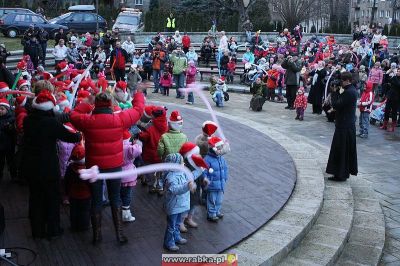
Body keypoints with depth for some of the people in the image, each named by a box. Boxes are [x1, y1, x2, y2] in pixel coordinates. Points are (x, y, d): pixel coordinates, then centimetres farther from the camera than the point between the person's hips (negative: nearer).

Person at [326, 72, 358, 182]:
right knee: (347, 149, 18)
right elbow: (341, 103, 10)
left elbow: (336, 105, -23)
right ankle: (345, 172, 29)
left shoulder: (348, 92, -22)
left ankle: (341, 174, 5)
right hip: (349, 124, 11)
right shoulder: (352, 90, 10)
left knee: (341, 150, -2)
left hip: (344, 126, -11)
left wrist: (335, 93, -12)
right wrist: (338, 92, -1)